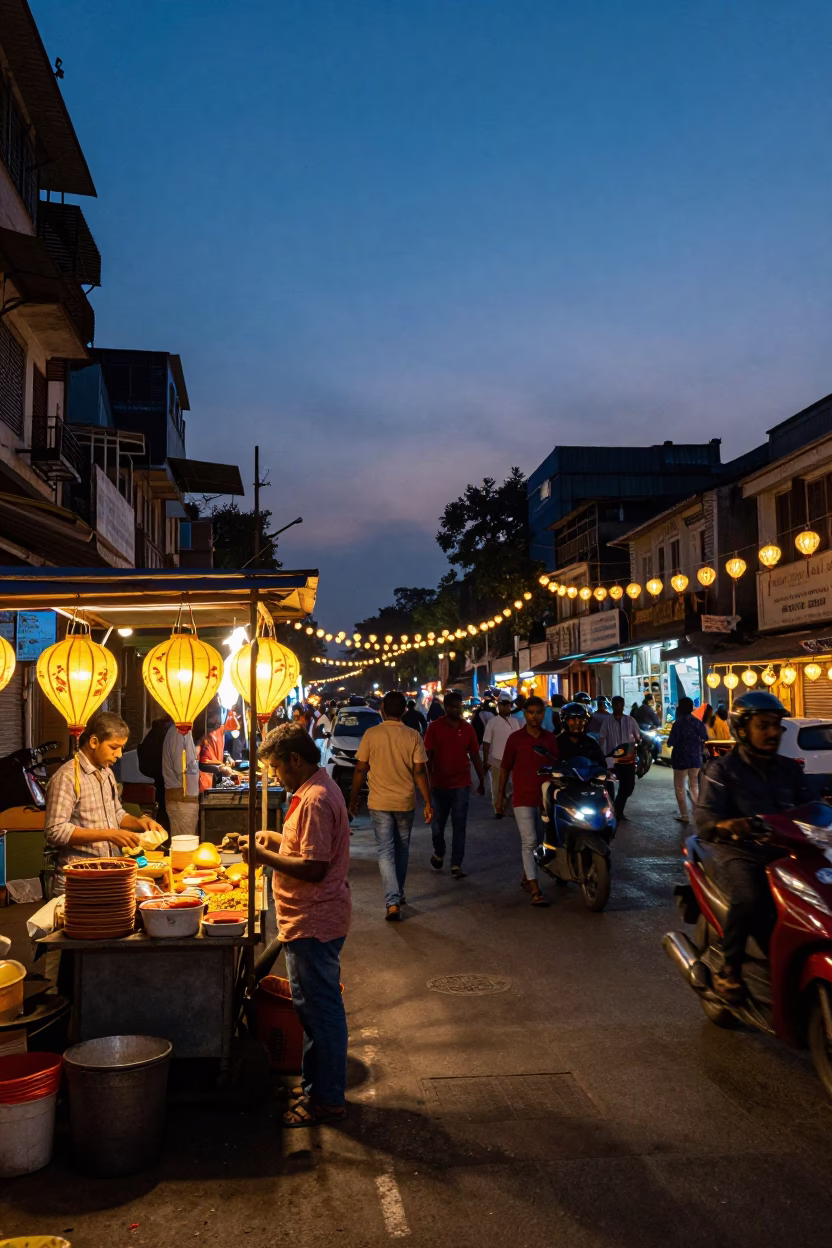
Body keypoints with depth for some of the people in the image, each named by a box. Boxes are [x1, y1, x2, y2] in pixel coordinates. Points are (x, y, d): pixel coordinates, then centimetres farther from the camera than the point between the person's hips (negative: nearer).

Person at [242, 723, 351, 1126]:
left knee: (320, 1009, 1)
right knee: (312, 1006, 19)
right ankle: (315, 1084, 32)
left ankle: (327, 1100, 14)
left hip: (313, 923, -11)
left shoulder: (315, 800, -23)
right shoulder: (319, 788, 11)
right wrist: (276, 839, 11)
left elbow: (314, 867, -27)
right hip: (311, 920, 11)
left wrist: (264, 857, -19)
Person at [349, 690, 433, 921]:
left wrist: (353, 799, 6)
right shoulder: (413, 736, -6)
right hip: (405, 802, 1)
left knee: (386, 852, 2)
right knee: (402, 850, 19)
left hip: (379, 802, -1)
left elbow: (360, 769, -5)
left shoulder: (371, 734, -8)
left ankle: (392, 902, -9)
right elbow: (419, 772, -8)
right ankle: (398, 894, 31)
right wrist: (427, 802, -2)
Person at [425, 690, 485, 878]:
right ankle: (439, 853, 37)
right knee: (438, 824, 12)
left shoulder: (467, 728, 3)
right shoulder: (434, 727, -4)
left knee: (459, 826, -2)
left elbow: (475, 756, 8)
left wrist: (482, 781, 10)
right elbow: (428, 757, -4)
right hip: (439, 785, -1)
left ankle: (456, 865, 2)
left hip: (462, 785, 1)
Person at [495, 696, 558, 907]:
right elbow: (505, 768, 2)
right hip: (523, 798, -4)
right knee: (529, 842, -11)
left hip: (545, 798, 4)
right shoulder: (515, 738, -3)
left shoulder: (550, 738, 6)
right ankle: (535, 891, -13)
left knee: (537, 842, 15)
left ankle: (526, 878, 34)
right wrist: (500, 796, 1)